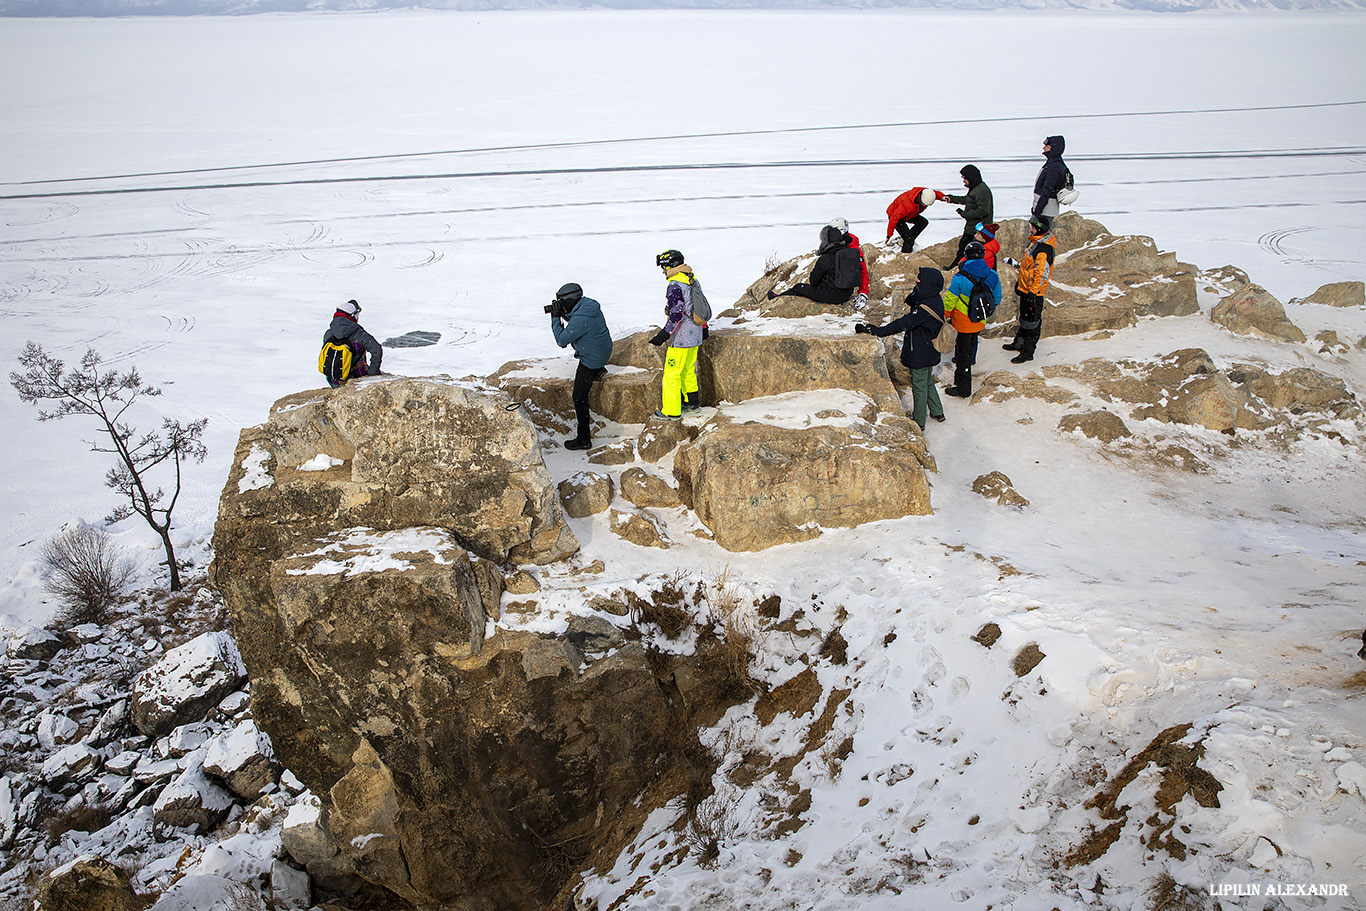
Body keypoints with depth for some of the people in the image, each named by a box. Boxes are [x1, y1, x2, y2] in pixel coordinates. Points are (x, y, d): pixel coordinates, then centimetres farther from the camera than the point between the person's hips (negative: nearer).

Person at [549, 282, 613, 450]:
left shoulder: (581, 319, -32)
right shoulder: (587, 303, -3)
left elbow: (562, 340, -24)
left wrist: (555, 318, -17)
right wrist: (563, 314, -1)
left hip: (592, 359, -10)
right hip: (604, 350, 10)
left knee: (579, 397, -4)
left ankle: (584, 439, -1)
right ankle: (599, 371, 50)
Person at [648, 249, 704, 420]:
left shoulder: (675, 286, -19)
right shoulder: (693, 281, 9)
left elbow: (677, 314, -24)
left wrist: (664, 334, -24)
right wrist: (703, 327, 29)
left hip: (681, 339, -9)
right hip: (695, 336, 9)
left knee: (672, 373, -2)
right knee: (688, 370, 22)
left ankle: (672, 411, 1)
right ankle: (691, 402, 32)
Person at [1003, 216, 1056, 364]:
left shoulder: (1044, 248, -24)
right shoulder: (1036, 242, 9)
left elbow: (1042, 273, -26)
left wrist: (1033, 292, -25)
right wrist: (1019, 282, 26)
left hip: (1034, 291, -10)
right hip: (1026, 288, 10)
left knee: (1031, 321, -1)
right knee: (1024, 317, 24)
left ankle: (1027, 353, 8)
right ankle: (1019, 342, 39)